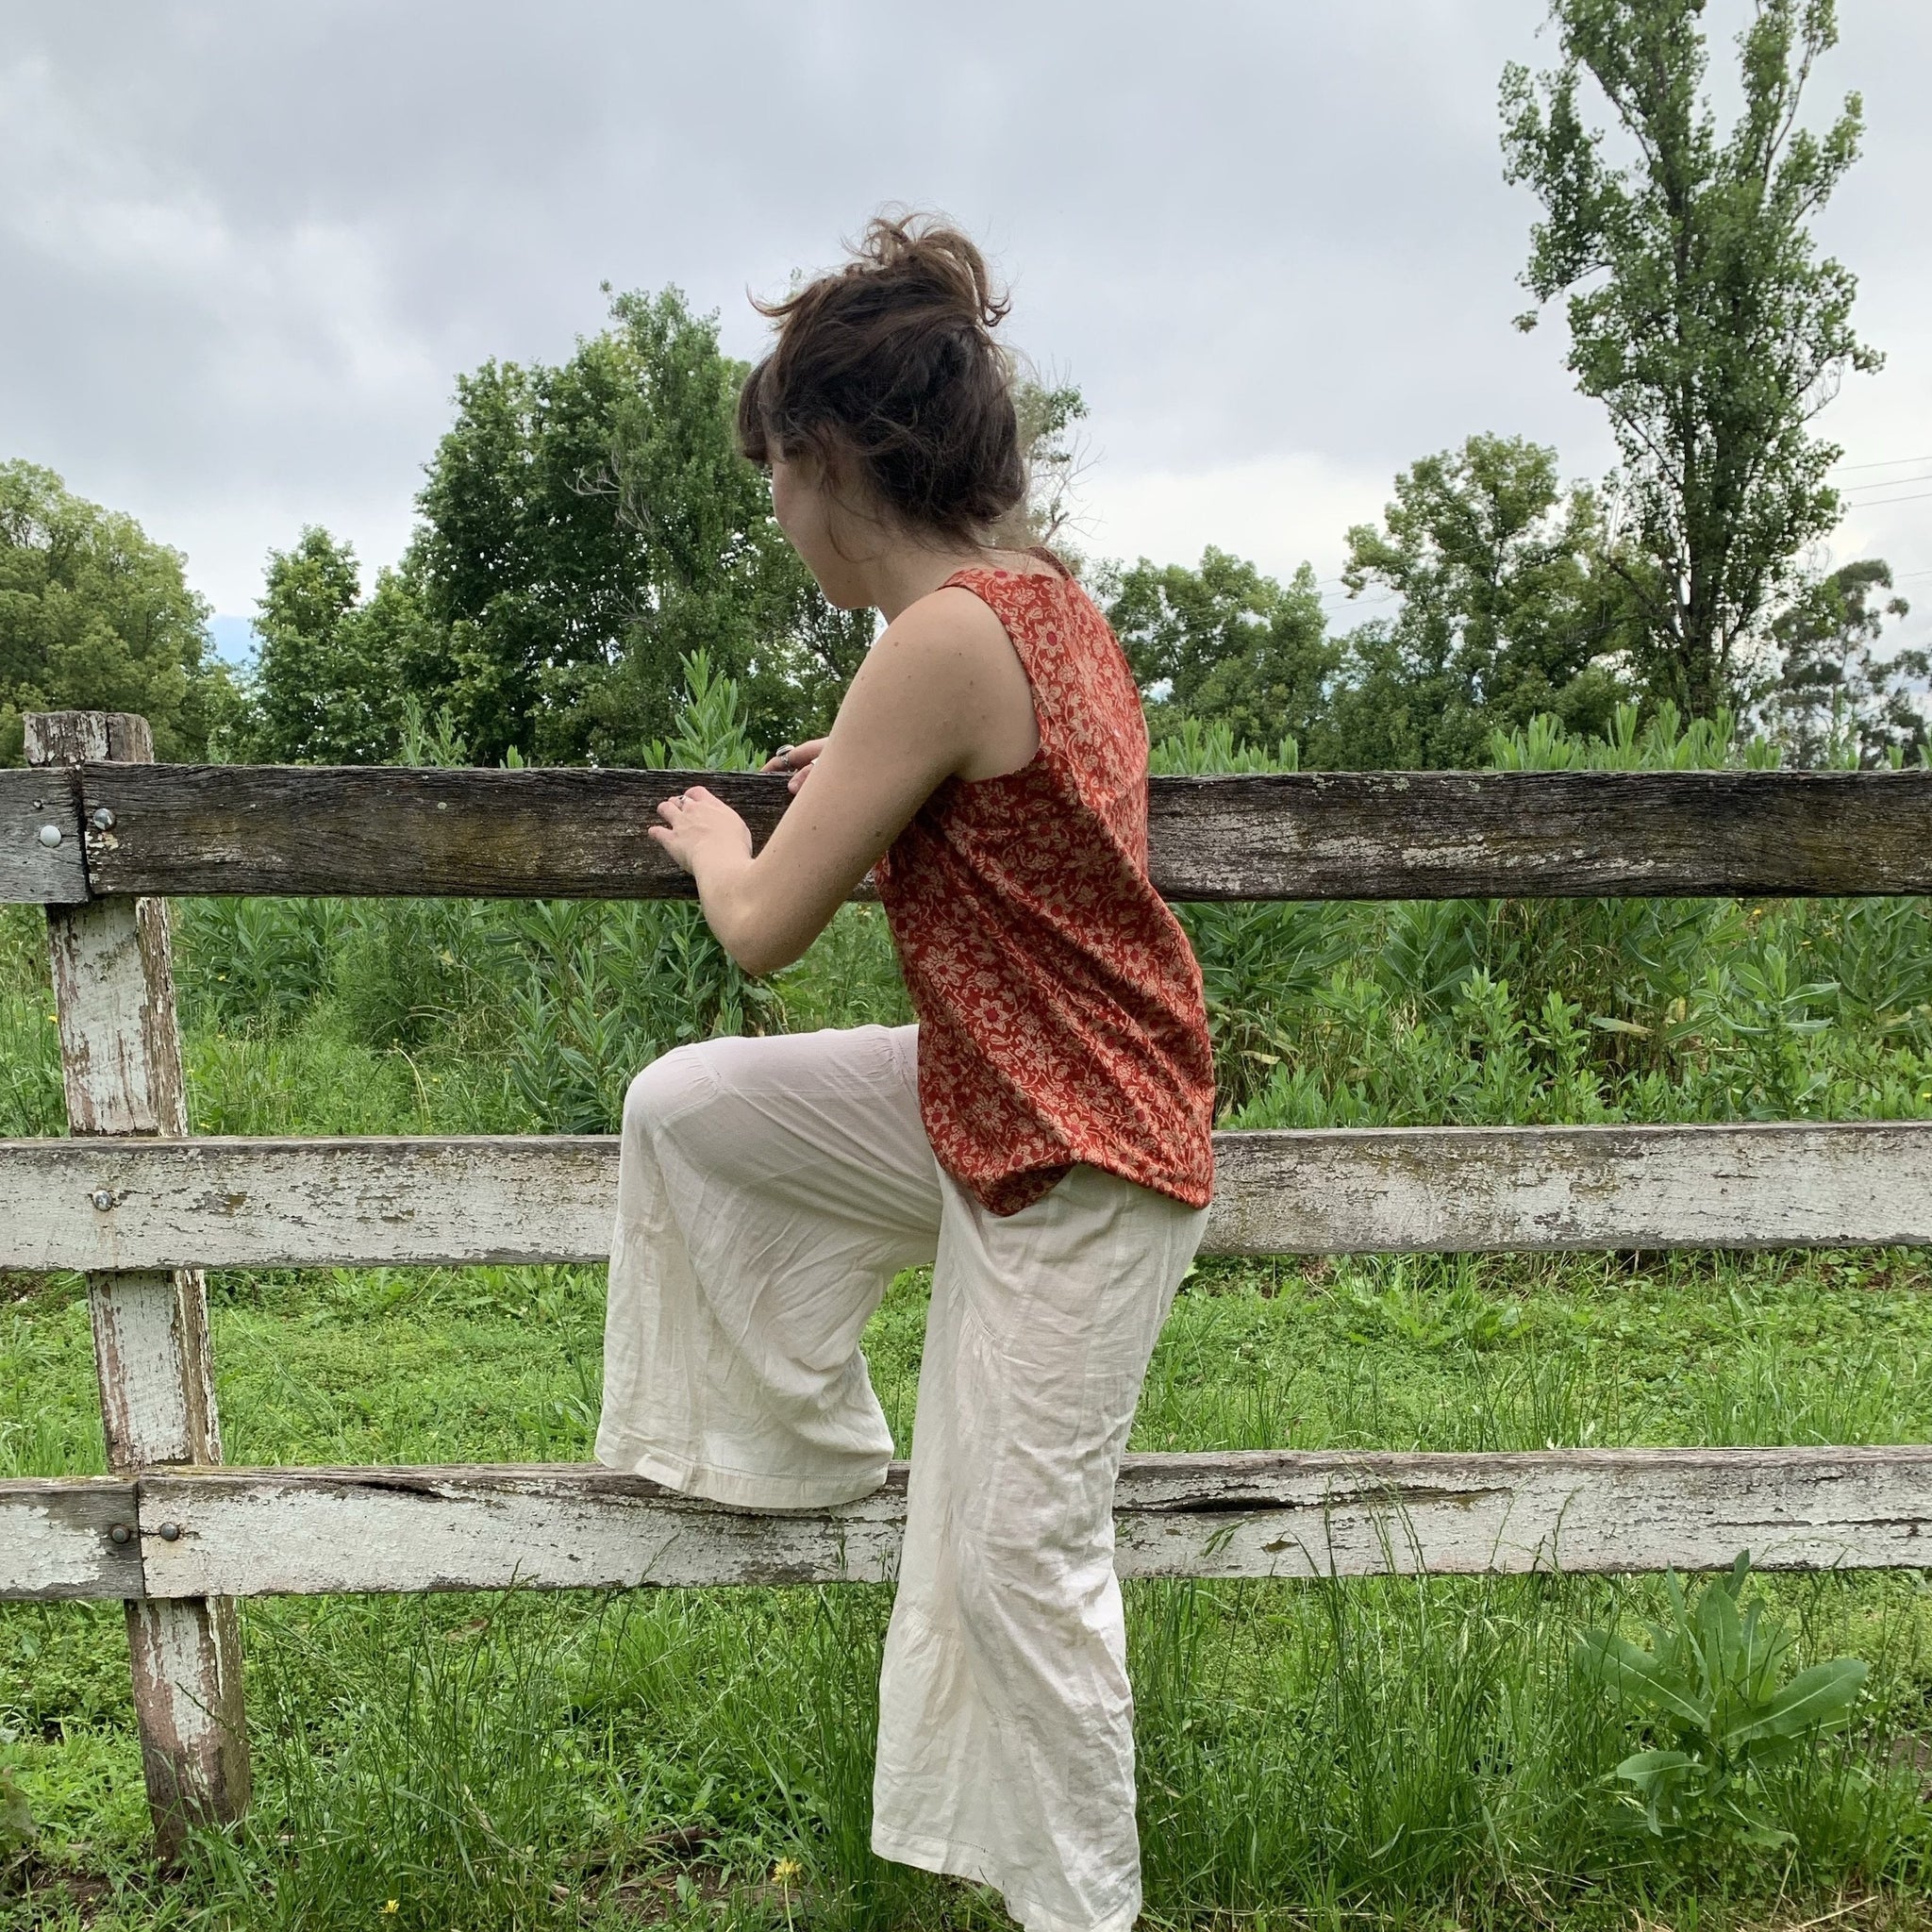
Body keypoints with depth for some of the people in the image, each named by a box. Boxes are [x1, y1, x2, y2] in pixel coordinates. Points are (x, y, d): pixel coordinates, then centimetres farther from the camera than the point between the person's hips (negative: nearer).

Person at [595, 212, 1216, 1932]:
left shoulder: (948, 635, -24)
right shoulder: (1042, 594, 5)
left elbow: (766, 931, -16)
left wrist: (719, 846, 6)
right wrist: (875, 784, 21)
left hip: (1076, 1158, -9)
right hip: (991, 1096, 9)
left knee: (1015, 1555, 3)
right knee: (683, 1106, 12)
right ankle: (802, 1437, 28)